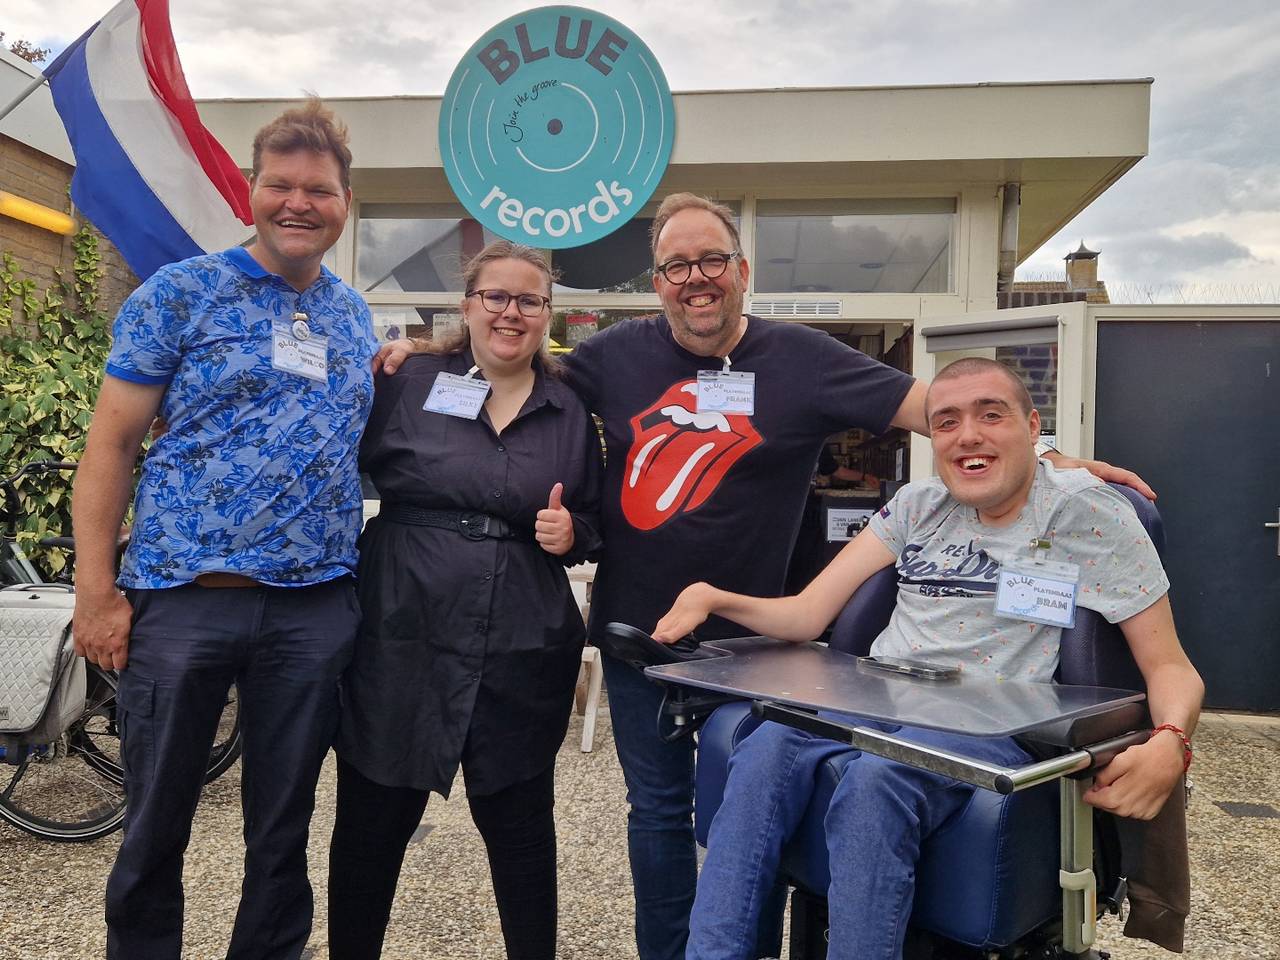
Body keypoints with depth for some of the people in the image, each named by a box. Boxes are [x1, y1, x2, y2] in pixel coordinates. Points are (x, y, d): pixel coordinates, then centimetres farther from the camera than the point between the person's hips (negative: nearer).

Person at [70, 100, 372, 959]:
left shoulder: (355, 315, 12)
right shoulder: (179, 293, -2)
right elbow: (111, 443, -3)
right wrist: (97, 591, -9)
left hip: (316, 608, 3)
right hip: (182, 597, -3)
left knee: (284, 829, 14)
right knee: (156, 826, 11)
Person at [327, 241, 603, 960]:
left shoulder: (572, 413, 6)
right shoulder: (409, 384, 1)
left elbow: (595, 524, 13)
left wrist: (571, 535, -5)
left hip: (521, 652, 1)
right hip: (401, 639, -1)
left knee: (519, 822, 14)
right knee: (373, 820, 12)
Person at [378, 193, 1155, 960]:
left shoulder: (800, 358, -6)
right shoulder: (619, 353, 1)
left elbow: (929, 405, -9)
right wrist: (432, 353, 4)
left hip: (746, 637, -2)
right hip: (636, 630, 2)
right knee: (657, 808, 16)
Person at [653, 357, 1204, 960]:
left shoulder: (1088, 514, 3)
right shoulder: (919, 507, 15)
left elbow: (1169, 666, 1)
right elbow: (807, 615, 13)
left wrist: (1169, 743, -22)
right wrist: (712, 597, -5)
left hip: (988, 728, -4)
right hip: (877, 704, 4)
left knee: (875, 783, -36)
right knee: (767, 748, -28)